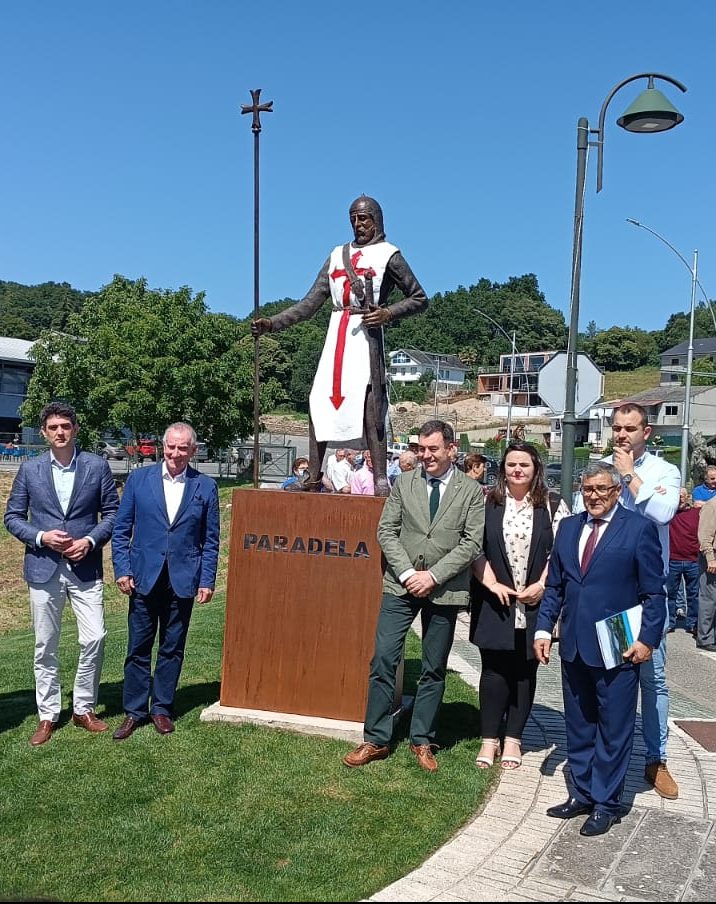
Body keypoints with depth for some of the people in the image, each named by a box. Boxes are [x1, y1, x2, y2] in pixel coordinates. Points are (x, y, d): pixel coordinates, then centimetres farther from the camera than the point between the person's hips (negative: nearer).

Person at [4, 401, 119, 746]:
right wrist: (41, 537, -11)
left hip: (85, 568, 0)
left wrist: (90, 540, -11)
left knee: (94, 639, -3)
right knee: (46, 645, 8)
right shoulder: (30, 470, 2)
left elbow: (112, 511, 4)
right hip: (43, 568, 1)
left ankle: (84, 709, 17)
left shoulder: (97, 466, 0)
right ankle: (47, 716, 21)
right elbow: (13, 517, 6)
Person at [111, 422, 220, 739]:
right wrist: (122, 570, -4)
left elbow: (211, 540, 3)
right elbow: (121, 530, 4)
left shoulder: (206, 486, 1)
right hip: (144, 578, 0)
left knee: (172, 649, 9)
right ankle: (134, 711, 19)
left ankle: (162, 708, 23)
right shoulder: (139, 479, 1)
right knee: (138, 647, 6)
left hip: (182, 580, 0)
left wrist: (207, 581, -2)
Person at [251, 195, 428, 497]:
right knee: (318, 404, 0)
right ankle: (313, 480, 4)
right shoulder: (337, 255, 21)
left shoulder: (387, 254, 7)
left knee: (370, 407, -12)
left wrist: (388, 313, -11)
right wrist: (272, 324, 7)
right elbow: (310, 303, 17)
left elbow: (419, 298, 7)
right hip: (336, 334, 5)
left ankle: (380, 481, -12)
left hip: (366, 335, -5)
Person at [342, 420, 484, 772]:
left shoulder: (471, 491, 0)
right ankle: (375, 740, 11)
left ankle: (422, 741, 24)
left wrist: (433, 575, -13)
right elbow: (386, 531, 2)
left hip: (445, 590, -1)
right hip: (401, 585, 1)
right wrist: (408, 573, -10)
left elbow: (471, 542, -5)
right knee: (383, 661, -1)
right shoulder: (404, 482, 4)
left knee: (434, 669, 9)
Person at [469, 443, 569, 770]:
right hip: (494, 601, 0)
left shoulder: (553, 506, 2)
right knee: (494, 668, 2)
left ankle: (513, 739, 19)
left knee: (525, 669, 8)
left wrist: (541, 585, -10)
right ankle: (489, 739, 13)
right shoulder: (487, 503, 2)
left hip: (536, 603, 1)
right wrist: (492, 584, -10)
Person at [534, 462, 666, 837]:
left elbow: (654, 592, -6)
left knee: (614, 729, 6)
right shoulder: (568, 527, 9)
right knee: (578, 726, 15)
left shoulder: (639, 529, -6)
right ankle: (582, 794, 29)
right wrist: (543, 628, 5)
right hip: (574, 646, 5)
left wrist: (647, 639, -12)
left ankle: (605, 804, 20)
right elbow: (554, 585, 11)